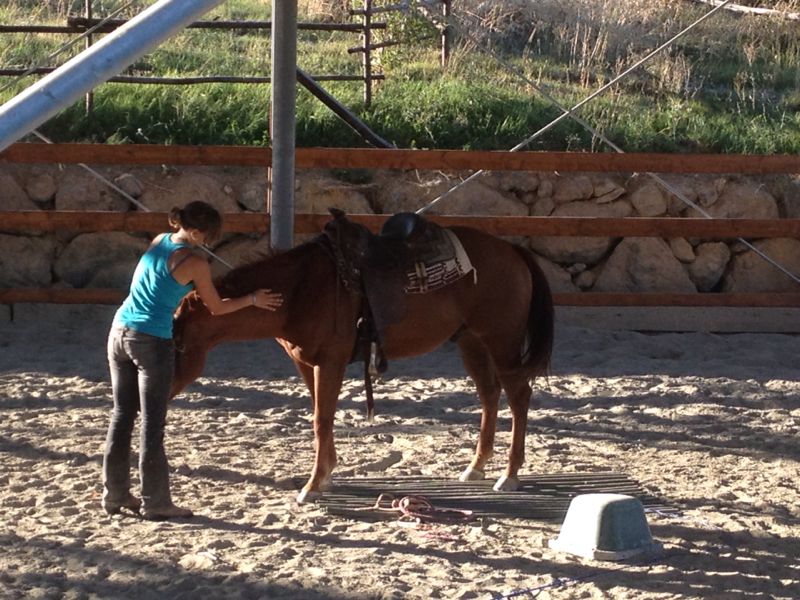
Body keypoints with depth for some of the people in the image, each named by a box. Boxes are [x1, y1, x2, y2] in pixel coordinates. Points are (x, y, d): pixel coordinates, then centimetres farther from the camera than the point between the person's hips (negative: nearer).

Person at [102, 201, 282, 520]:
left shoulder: (158, 242, 9)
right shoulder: (194, 263, -11)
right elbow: (217, 308, 1)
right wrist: (253, 299, 15)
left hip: (120, 332, 7)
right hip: (152, 341, -7)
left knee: (121, 416, 14)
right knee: (152, 423, 0)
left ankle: (115, 494, 20)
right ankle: (155, 502, 5)